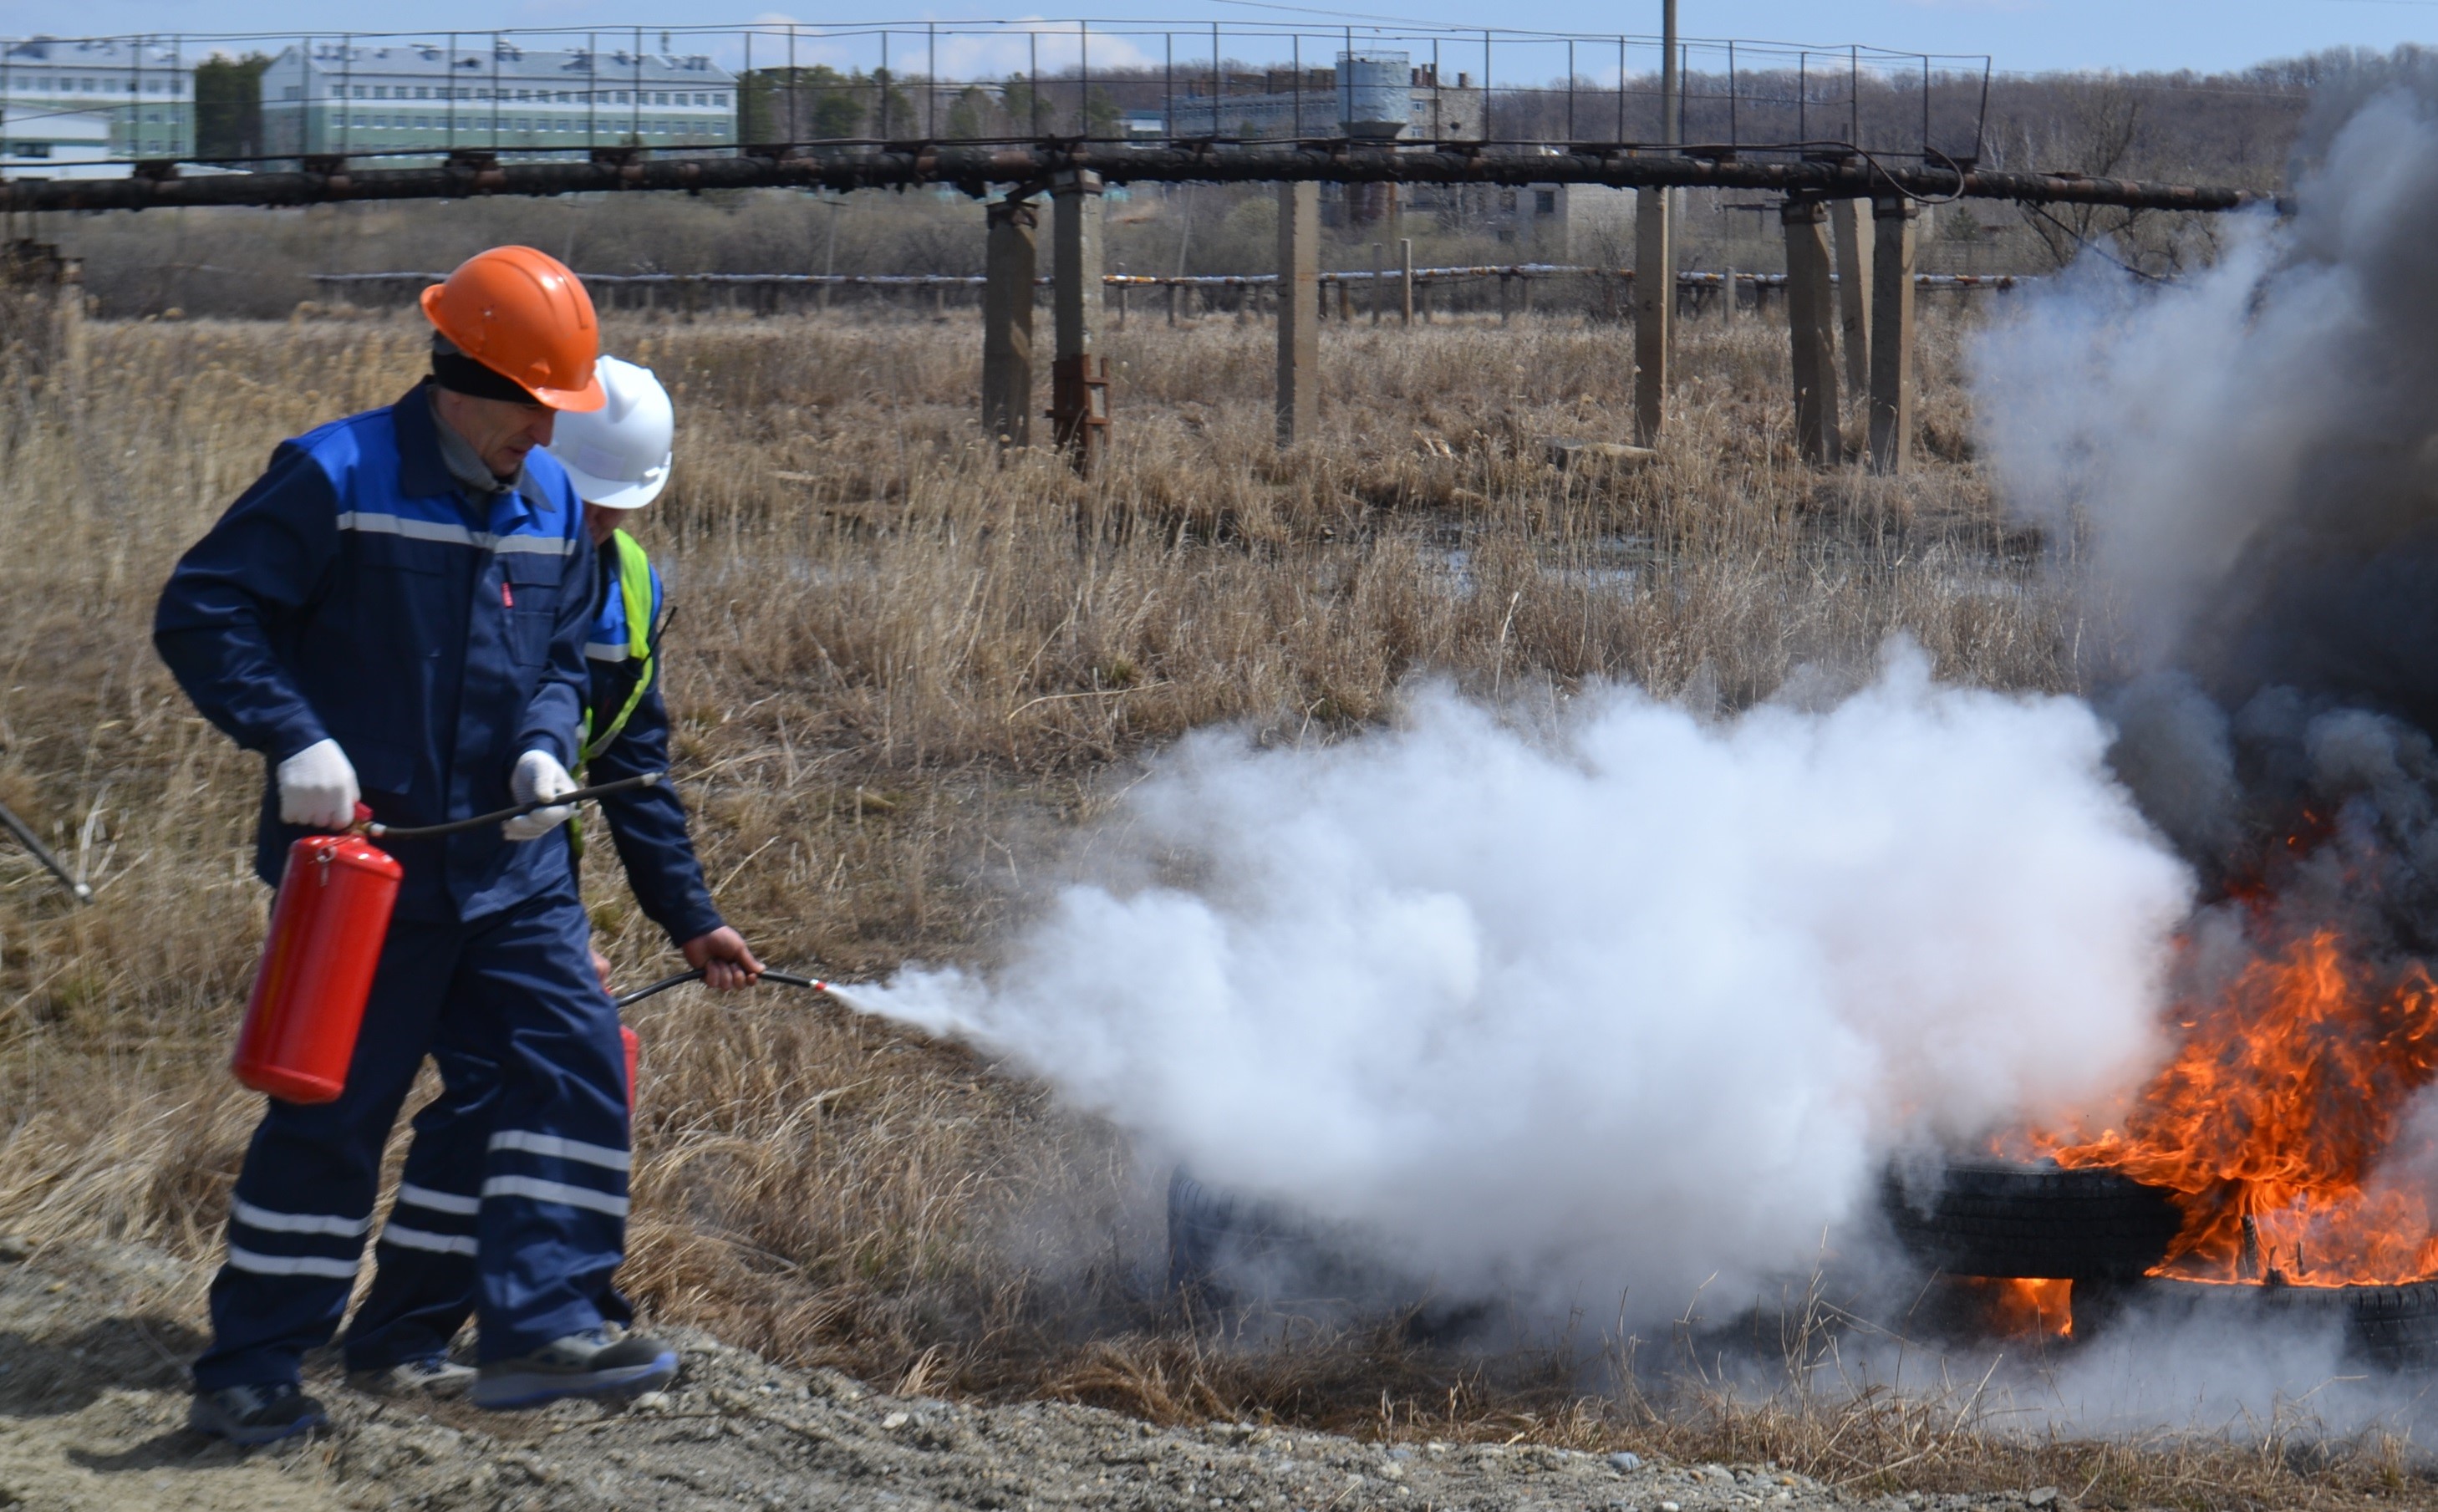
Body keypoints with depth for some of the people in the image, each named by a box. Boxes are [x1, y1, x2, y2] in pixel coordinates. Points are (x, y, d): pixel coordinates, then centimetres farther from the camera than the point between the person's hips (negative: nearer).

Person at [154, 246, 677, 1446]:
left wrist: (543, 748, -4)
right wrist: (295, 739, -22)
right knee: (331, 1111, -1)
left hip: (507, 864, 6)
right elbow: (199, 615, -11)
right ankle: (247, 1371, 10)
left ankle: (543, 1325, -2)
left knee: (576, 1058, -6)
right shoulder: (334, 481, -11)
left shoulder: (552, 506, 8)